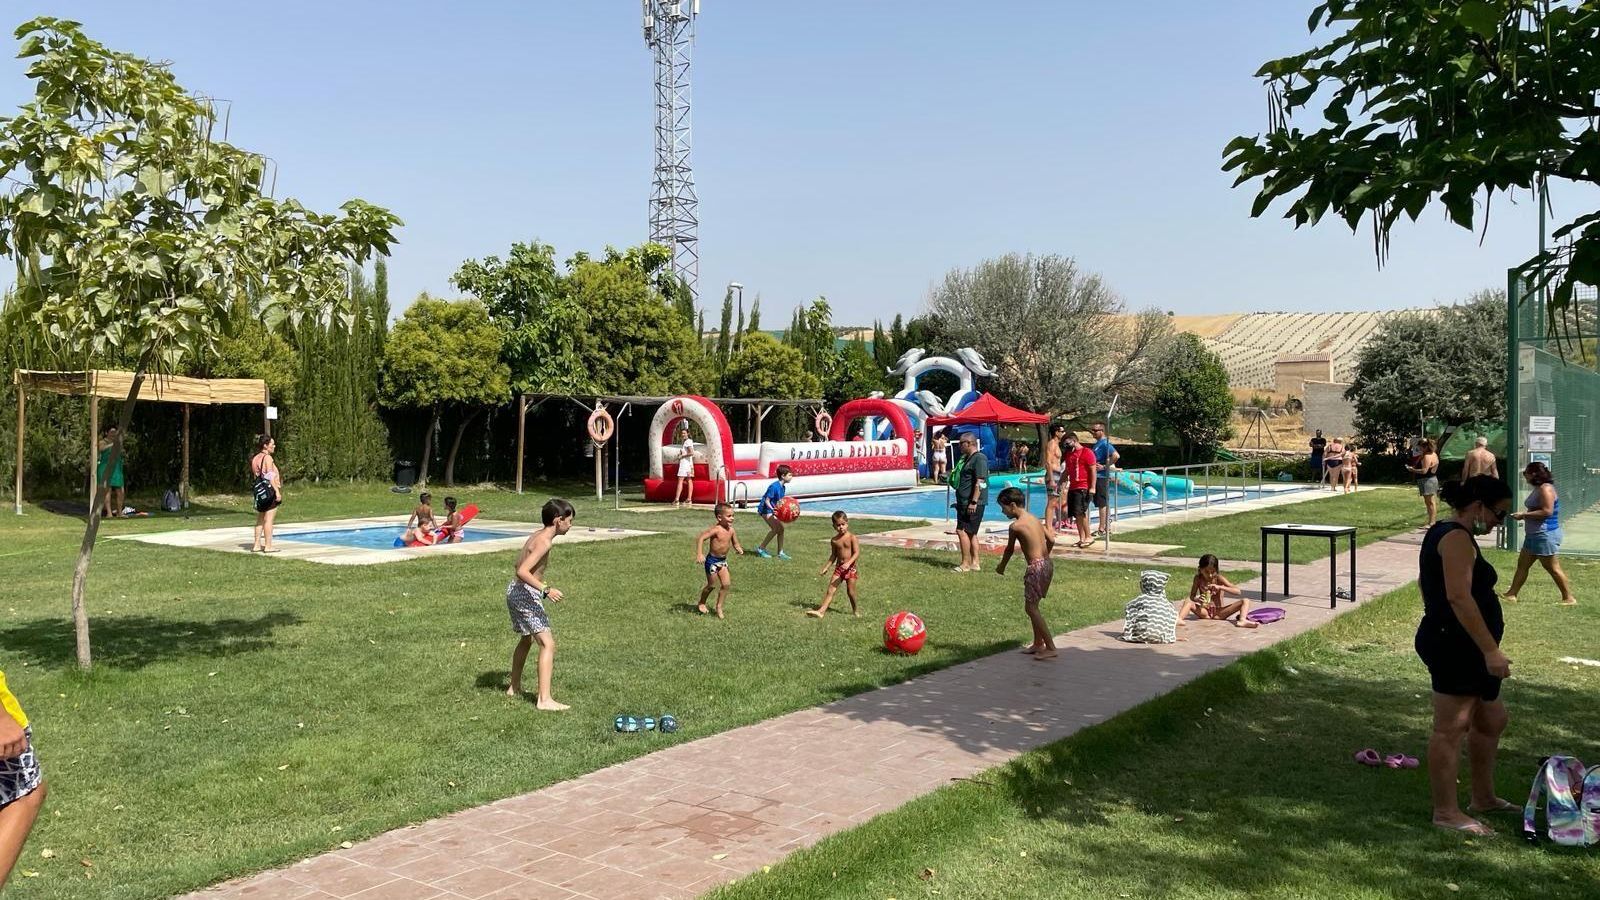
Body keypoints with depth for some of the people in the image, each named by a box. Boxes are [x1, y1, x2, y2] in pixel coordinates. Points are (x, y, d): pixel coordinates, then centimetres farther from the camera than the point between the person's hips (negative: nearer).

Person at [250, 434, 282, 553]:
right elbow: (270, 476, -17)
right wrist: (277, 491, -20)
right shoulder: (267, 457, -10)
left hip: (259, 490, 9)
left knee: (260, 520, 14)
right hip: (269, 490, -9)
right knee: (269, 519, -6)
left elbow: (254, 476, 17)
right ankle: (268, 546, -6)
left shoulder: (255, 458, 16)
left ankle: (257, 544, 17)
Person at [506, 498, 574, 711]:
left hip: (515, 590, 11)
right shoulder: (544, 542, -19)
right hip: (526, 595, -11)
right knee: (548, 644, -13)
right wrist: (545, 589, -34)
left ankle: (514, 687, 42)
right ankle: (544, 700, -18)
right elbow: (522, 571, -28)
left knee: (526, 639, 28)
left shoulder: (536, 536, 9)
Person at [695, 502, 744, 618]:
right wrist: (699, 554, -36)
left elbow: (735, 543, 13)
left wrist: (738, 548, -11)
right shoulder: (716, 529, -21)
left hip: (723, 560, 6)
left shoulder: (731, 530, 0)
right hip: (712, 560, -6)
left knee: (727, 584, 0)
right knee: (712, 585, 5)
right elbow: (700, 538, -28)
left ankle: (719, 607, 15)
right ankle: (701, 604, 29)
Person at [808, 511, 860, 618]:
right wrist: (826, 567, 12)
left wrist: (848, 563, -28)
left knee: (850, 591, 1)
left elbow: (857, 553, -14)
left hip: (850, 568, -4)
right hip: (839, 567, 4)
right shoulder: (834, 540, 5)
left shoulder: (852, 537, -8)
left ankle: (855, 610, 24)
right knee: (830, 590, -4)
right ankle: (821, 611, -12)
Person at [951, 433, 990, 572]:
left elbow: (980, 482, -21)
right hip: (965, 503, 10)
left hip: (973, 504, -10)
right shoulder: (967, 459, 18)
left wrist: (973, 502, -26)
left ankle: (965, 564, -9)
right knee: (971, 533, 12)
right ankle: (974, 563, 16)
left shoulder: (979, 458, -13)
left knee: (962, 531, -12)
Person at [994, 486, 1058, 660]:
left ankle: (1051, 648, -7)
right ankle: (1038, 644, 25)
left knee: (1030, 608, -3)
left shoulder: (1016, 525, -10)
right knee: (1033, 606, 19)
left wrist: (1001, 567, 18)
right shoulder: (1034, 519, 13)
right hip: (1048, 564, 9)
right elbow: (1051, 540, 15)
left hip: (1036, 567, -9)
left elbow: (1009, 549, 2)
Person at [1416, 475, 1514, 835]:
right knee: (1451, 728, -4)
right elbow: (1459, 596, -26)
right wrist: (1491, 649, -26)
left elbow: (1426, 585, 23)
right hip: (1455, 646, -11)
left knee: (1491, 719, 21)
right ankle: (1446, 812, 3)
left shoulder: (1442, 533, 15)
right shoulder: (1457, 537, -17)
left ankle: (1483, 798, 34)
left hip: (1458, 647, 11)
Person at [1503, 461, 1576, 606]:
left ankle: (1569, 598, 5)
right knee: (1522, 564, 12)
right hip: (1534, 534, 11)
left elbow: (1547, 511, -25)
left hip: (1545, 534, -11)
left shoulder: (1546, 489, -17)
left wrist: (1524, 515, -20)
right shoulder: (1538, 489, 14)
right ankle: (1512, 595, 15)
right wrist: (1523, 515, 12)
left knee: (1553, 568, -4)